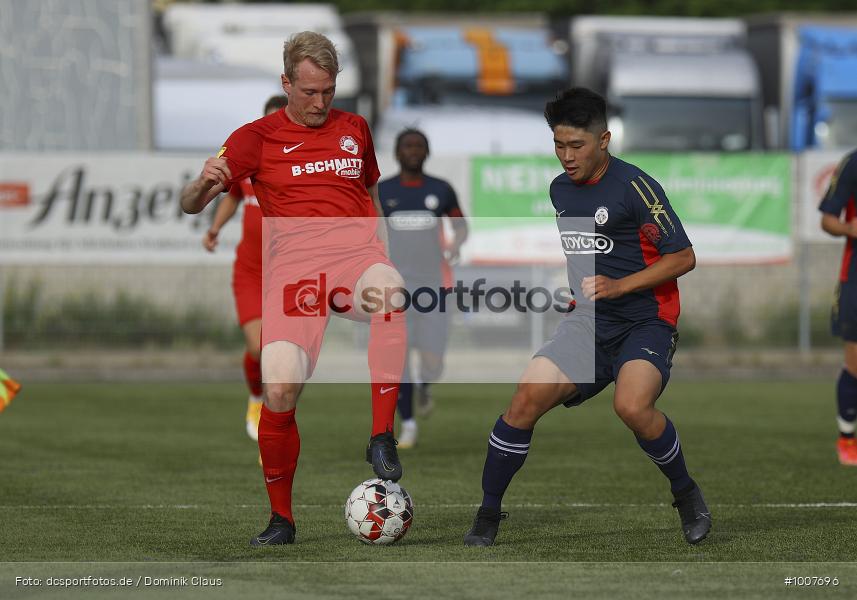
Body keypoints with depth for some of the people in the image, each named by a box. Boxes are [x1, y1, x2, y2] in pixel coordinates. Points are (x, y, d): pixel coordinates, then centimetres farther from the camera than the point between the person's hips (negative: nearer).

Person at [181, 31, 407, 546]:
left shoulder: (354, 129, 20)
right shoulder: (259, 137, 11)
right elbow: (190, 205, 6)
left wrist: (383, 252, 20)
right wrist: (204, 183, -17)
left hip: (357, 252, 1)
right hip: (293, 266, -1)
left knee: (389, 292, -39)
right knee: (280, 390, -20)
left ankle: (382, 438, -35)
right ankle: (281, 519, 0)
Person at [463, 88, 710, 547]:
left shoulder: (634, 186, -12)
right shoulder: (559, 189, 11)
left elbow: (683, 257, -12)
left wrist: (618, 286, -19)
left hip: (645, 323, -6)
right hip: (587, 321, 6)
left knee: (632, 406, -32)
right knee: (528, 396, -17)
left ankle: (686, 494, -5)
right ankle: (488, 514, -2)